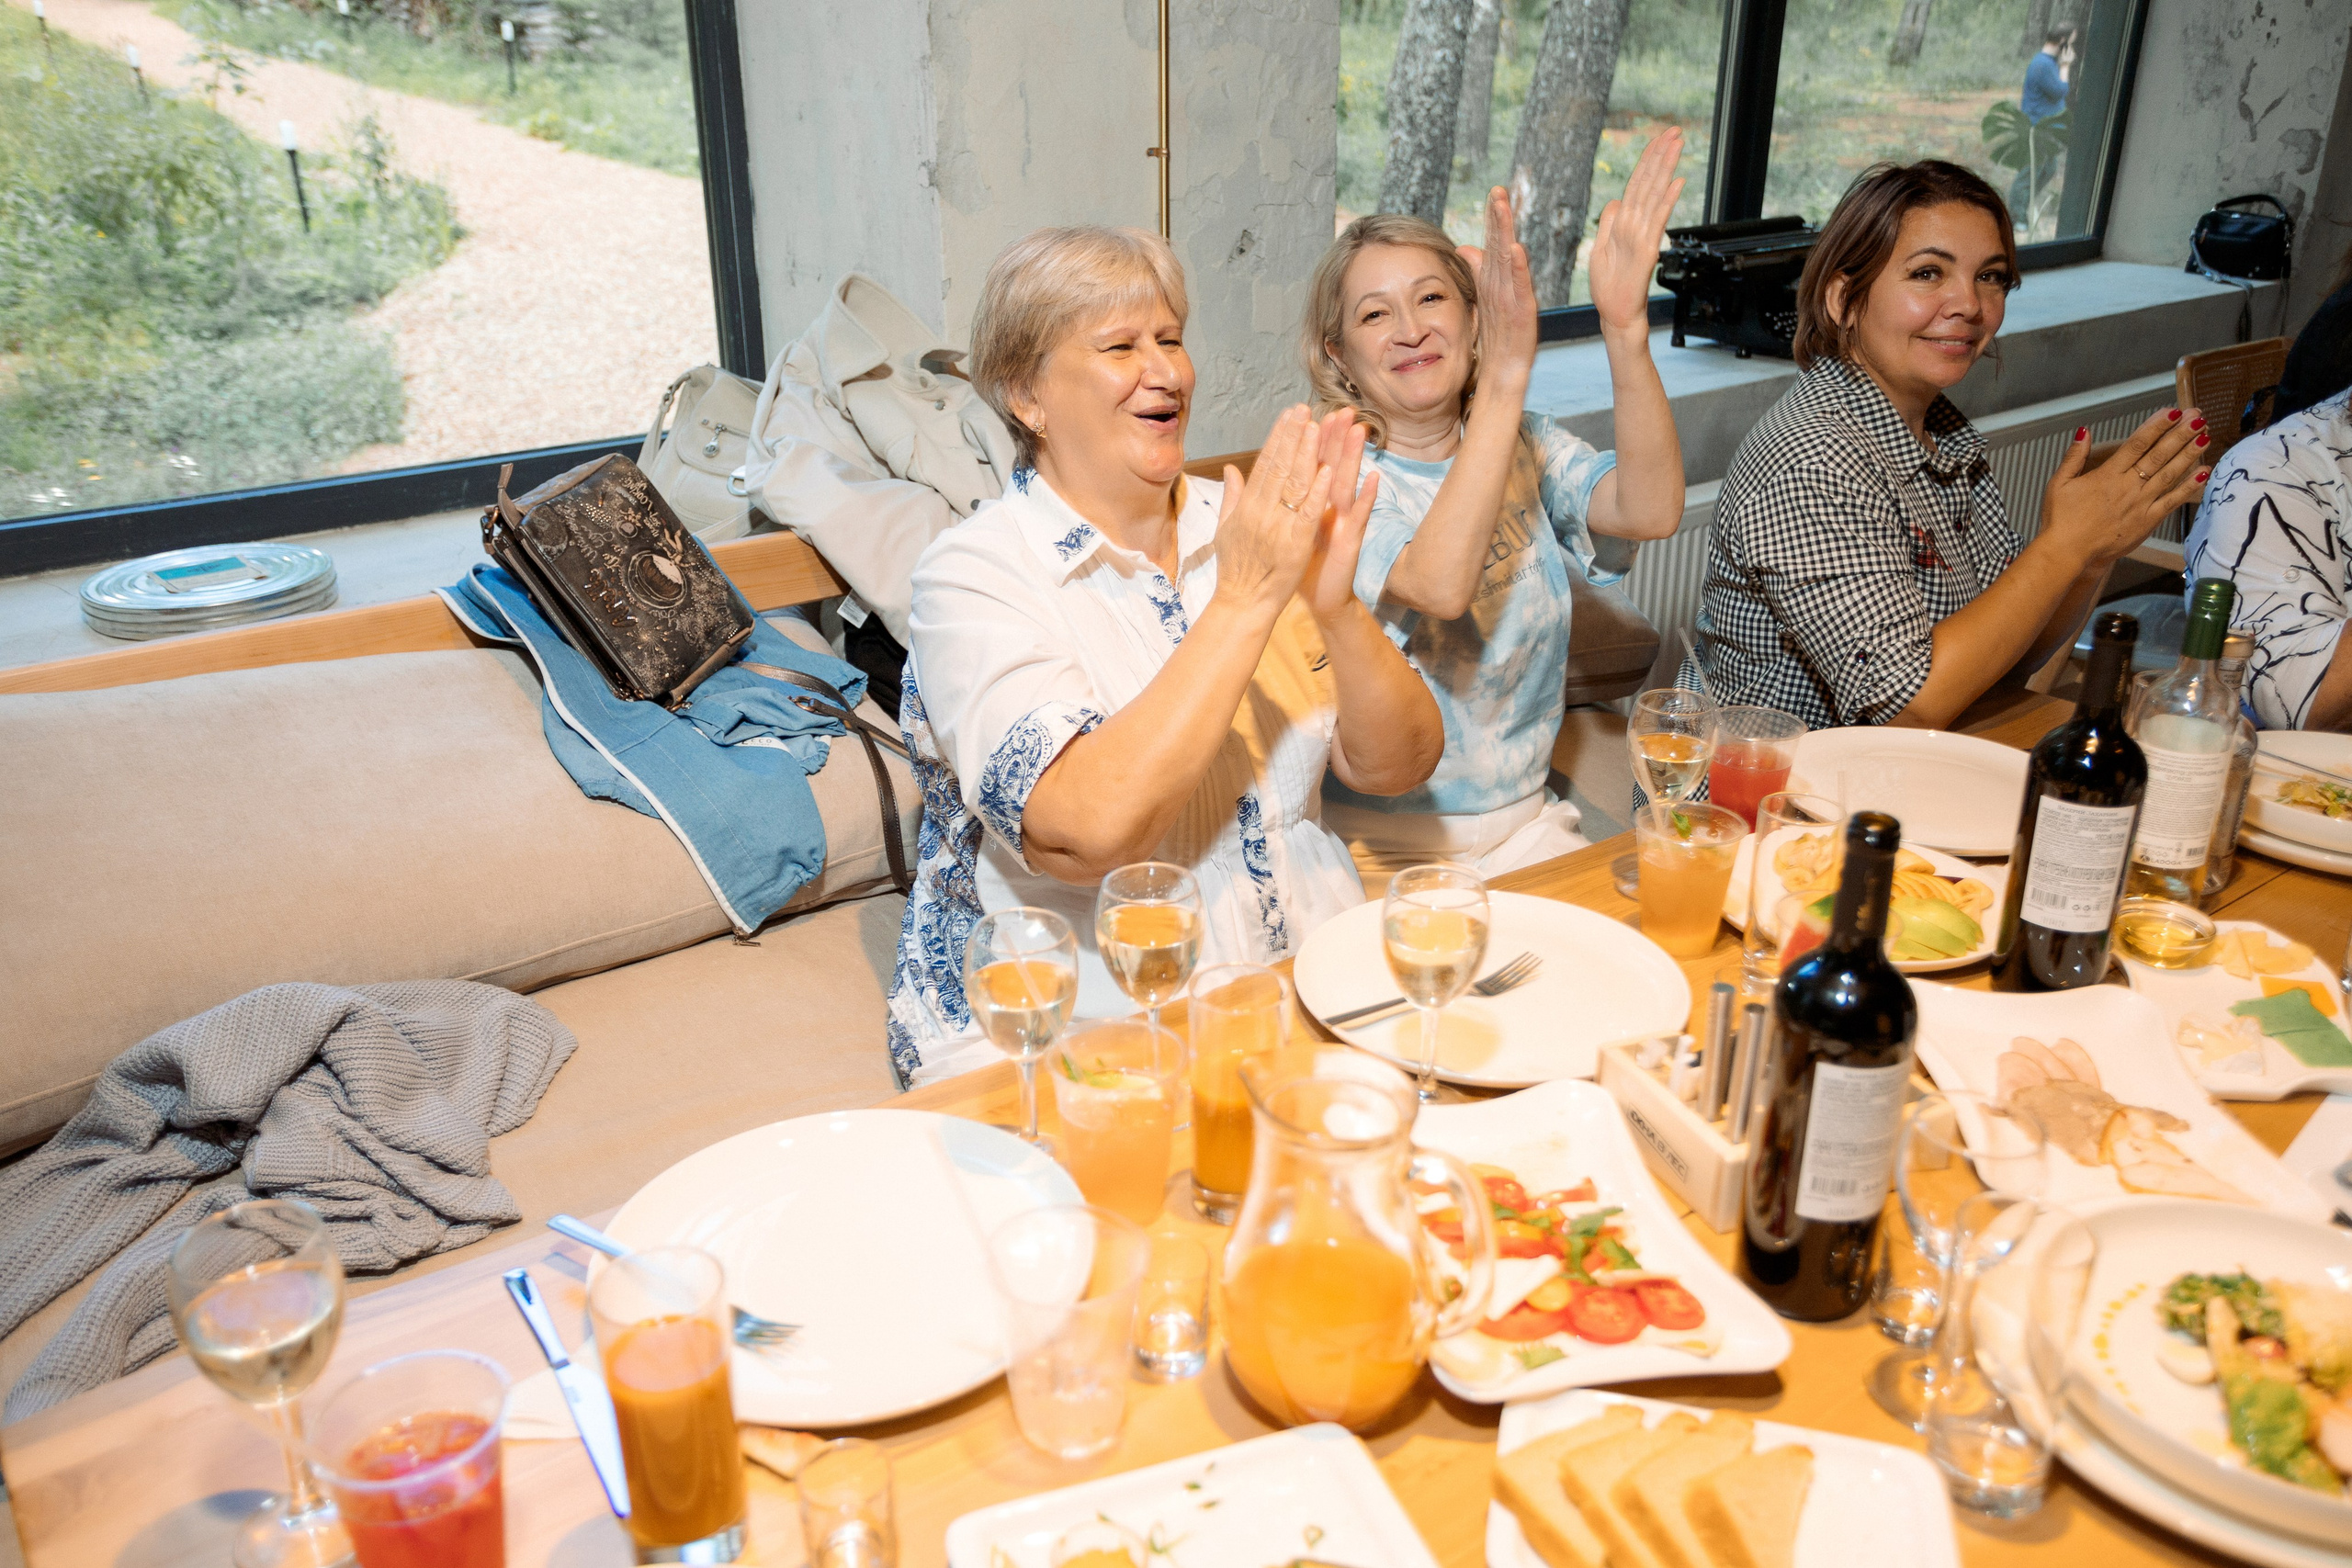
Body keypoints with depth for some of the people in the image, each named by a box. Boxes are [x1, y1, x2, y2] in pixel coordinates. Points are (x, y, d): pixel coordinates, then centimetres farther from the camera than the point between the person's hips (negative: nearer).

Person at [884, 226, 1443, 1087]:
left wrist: (1336, 603, -16)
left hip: (1307, 976, 6)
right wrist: (1246, 598, -22)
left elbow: (1400, 766, 3)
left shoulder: (1243, 525, 5)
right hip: (1083, 1038, -5)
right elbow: (1086, 833, -25)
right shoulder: (973, 573, -10)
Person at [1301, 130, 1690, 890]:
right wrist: (1505, 378, -34)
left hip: (1521, 824, 5)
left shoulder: (1529, 448, 5)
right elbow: (1439, 587, -30)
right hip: (1378, 846, -4)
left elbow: (1651, 511, -16)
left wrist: (1625, 328, -27)